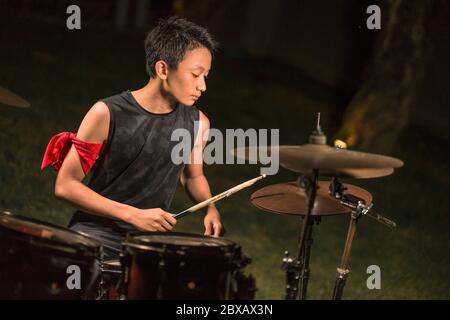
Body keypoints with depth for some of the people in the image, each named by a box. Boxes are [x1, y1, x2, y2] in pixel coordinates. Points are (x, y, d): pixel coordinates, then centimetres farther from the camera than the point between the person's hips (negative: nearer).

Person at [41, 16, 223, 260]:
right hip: (97, 232, -5)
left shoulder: (196, 123, 1)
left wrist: (210, 208, -1)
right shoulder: (107, 114, -12)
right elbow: (65, 185, -11)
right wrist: (133, 215, -18)